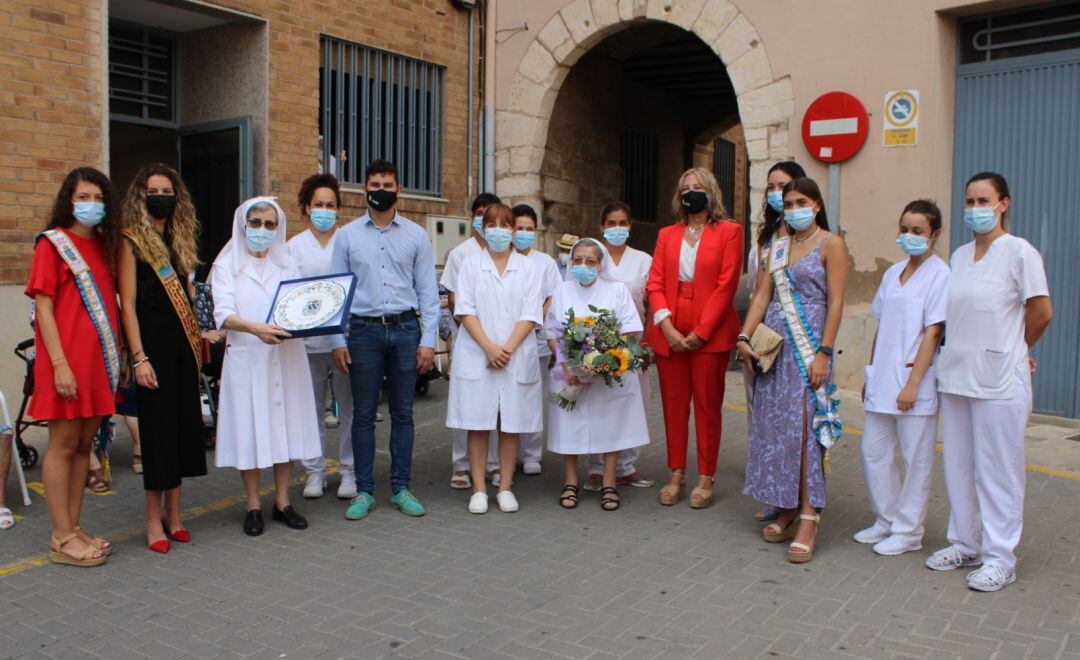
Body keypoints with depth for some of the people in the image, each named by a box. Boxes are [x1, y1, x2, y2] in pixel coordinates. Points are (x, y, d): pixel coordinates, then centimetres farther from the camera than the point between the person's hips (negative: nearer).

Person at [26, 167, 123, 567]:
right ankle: (62, 539, 7)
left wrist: (119, 355, 8)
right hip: (67, 361, -6)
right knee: (63, 443, 0)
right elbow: (43, 305, -9)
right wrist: (60, 364, -16)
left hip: (100, 360, 6)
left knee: (85, 443, 11)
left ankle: (74, 528, 20)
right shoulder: (53, 242, -4)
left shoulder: (104, 245, 14)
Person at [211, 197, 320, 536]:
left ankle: (283, 502, 14)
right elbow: (224, 314, -8)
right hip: (246, 358, -3)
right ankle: (253, 506, 11)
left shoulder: (287, 264, 16)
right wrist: (255, 328, -27)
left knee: (286, 424, 4)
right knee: (249, 428, -1)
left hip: (287, 357, 3)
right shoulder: (227, 265, 5)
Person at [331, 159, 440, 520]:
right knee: (363, 415, 4)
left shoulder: (416, 235, 7)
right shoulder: (347, 235, 7)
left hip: (406, 329, 1)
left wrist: (427, 340, -1)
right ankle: (364, 490, 14)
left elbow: (428, 291, 6)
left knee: (403, 413, 7)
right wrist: (338, 340, -1)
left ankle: (401, 489, 17)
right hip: (363, 330, 0)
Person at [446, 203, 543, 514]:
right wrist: (489, 348, -13)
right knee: (478, 424, 1)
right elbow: (465, 311, -1)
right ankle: (478, 489, 9)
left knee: (511, 424, 3)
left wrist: (507, 348, -11)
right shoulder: (471, 264, 7)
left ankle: (505, 487, 14)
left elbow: (531, 314, 1)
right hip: (476, 356, 0)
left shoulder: (527, 267, 8)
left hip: (517, 356, 1)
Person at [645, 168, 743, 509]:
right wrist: (667, 327, -9)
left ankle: (706, 480, 12)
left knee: (707, 405, 3)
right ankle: (676, 476, 16)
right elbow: (654, 283, 6)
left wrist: (700, 332, -12)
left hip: (710, 334, -3)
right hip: (669, 334, 3)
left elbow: (726, 286, -6)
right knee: (673, 404, 7)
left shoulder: (729, 231, 3)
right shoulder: (667, 235, 14)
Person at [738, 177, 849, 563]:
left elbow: (835, 303, -7)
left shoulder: (830, 244, -1)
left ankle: (808, 517, -6)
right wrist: (745, 337, -3)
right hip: (773, 343, 6)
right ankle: (787, 510, 16)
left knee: (803, 426, -11)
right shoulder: (777, 247, 16)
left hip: (809, 346, -6)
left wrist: (824, 353, -15)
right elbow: (761, 296, 10)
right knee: (774, 425, 5)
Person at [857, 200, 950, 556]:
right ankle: (887, 521, 28)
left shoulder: (939, 275, -9)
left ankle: (908, 531, 18)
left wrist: (912, 383, -16)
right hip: (883, 382, 7)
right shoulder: (893, 273, 13)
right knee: (873, 452, 12)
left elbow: (933, 333, -13)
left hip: (916, 385, -7)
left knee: (916, 459, 5)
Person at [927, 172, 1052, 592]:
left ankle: (1000, 558, 13)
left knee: (997, 471, 2)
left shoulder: (1019, 252, -8)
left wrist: (1016, 350, 7)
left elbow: (1041, 312, -6)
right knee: (958, 466, 13)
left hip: (999, 381, -6)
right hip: (956, 376, 7)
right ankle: (965, 544, 27)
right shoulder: (960, 256, 11)